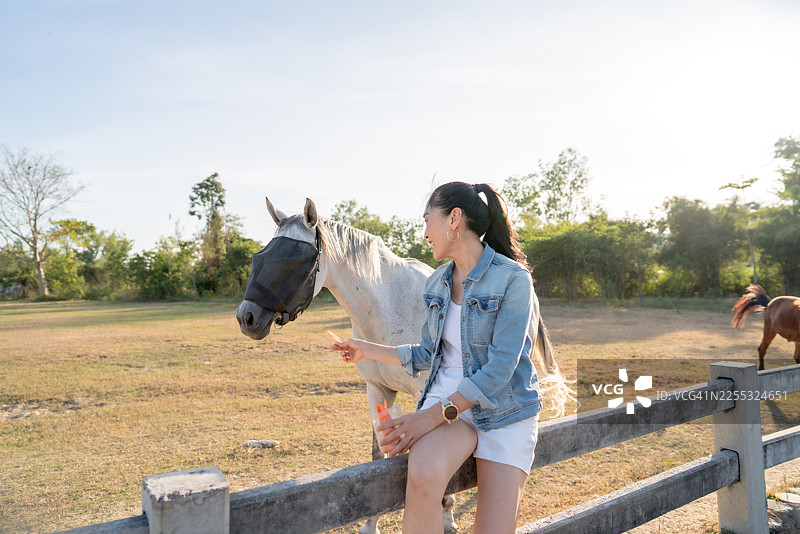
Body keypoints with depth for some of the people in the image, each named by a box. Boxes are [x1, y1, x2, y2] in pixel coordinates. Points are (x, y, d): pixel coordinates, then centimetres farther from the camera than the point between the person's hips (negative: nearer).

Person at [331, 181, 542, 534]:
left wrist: (433, 415, -23)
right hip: (446, 401, 4)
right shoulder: (437, 283, 10)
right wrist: (369, 350, 20)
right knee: (423, 478, -30)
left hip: (504, 412, -3)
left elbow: (499, 369, -18)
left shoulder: (513, 279, -12)